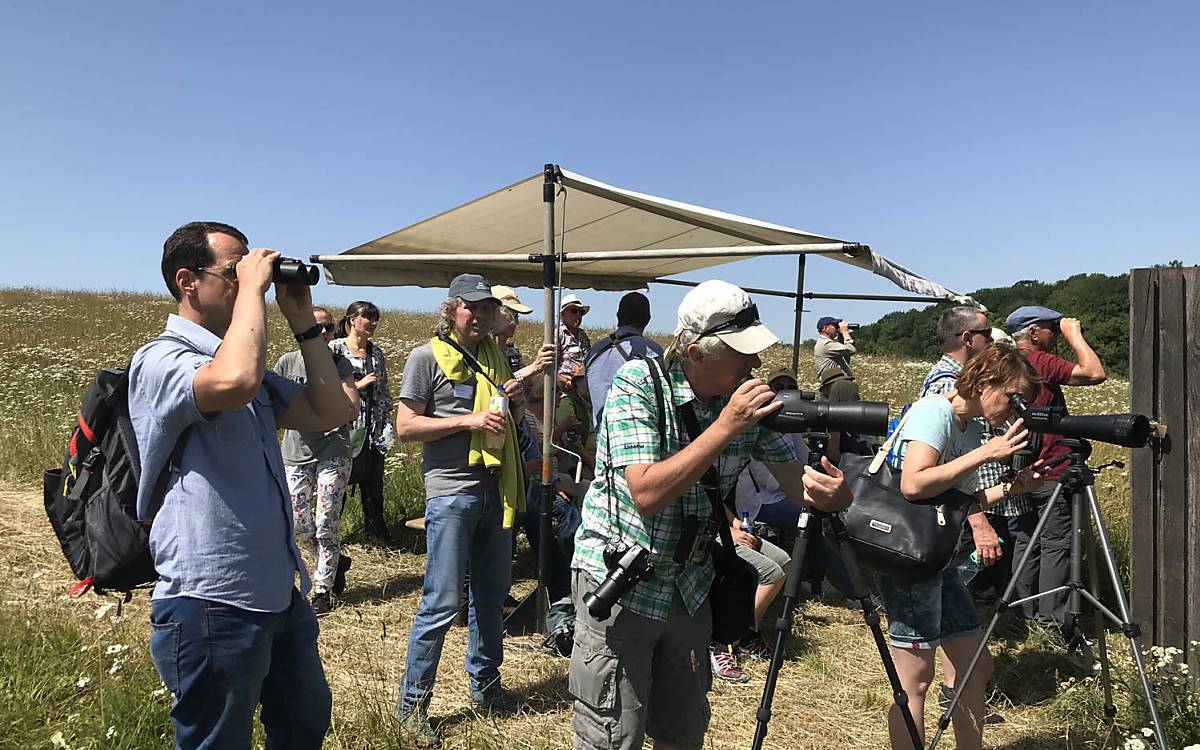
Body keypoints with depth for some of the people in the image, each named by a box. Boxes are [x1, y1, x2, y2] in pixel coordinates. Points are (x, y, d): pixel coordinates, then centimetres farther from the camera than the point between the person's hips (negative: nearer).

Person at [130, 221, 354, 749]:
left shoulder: (243, 363, 14)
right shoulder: (160, 360, -14)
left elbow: (329, 412, 11)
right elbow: (235, 382, -36)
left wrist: (303, 323, 7)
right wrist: (252, 287, -22)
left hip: (278, 592, 9)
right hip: (212, 603, -9)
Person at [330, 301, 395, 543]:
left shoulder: (376, 354, 11)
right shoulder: (334, 349, -5)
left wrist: (387, 427, 9)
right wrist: (358, 385, -14)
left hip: (372, 430, 5)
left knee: (373, 483, 9)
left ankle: (378, 531, 23)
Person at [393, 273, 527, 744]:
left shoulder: (495, 357, 14)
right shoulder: (427, 357, -5)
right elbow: (405, 427, -11)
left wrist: (516, 401, 0)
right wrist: (470, 421, -19)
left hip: (496, 490, 7)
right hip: (451, 492, -6)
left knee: (492, 595, 16)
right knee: (442, 602, -4)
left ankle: (484, 683, 32)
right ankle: (412, 701, 12)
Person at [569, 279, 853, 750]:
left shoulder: (749, 396, -5)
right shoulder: (637, 382, -20)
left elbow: (794, 478, -2)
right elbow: (647, 494, -29)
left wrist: (831, 493, -25)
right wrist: (726, 425, -31)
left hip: (690, 584, 5)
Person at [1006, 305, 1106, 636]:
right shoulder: (1040, 361, -13)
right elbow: (1095, 373, -18)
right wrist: (1074, 333, -10)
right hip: (1051, 472, -8)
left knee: (1026, 542, 11)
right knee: (1056, 545, -2)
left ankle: (1028, 613, 18)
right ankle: (1053, 618, 0)